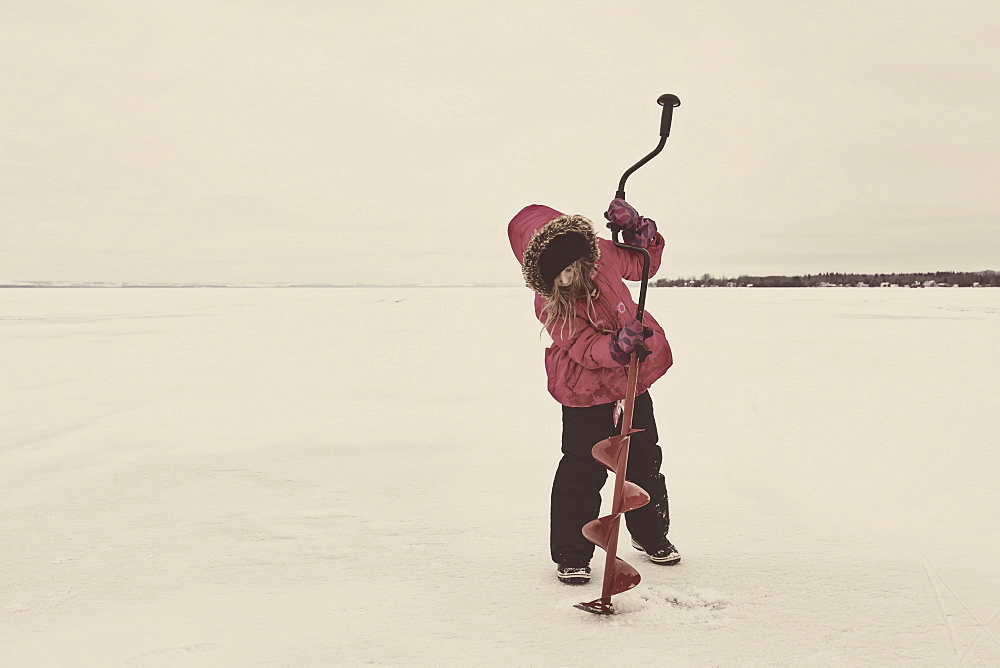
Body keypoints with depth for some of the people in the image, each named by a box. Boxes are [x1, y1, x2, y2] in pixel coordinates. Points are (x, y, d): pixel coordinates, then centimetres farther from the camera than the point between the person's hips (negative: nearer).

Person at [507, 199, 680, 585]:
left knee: (644, 463, 14)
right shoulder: (549, 305, -22)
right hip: (585, 396, -4)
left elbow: (644, 264, 8)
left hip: (633, 383, 5)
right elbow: (586, 349, -27)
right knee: (582, 473, -7)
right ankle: (571, 555, 9)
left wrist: (636, 229, -9)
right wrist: (618, 345, -47)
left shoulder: (604, 254, -10)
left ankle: (650, 535, 35)